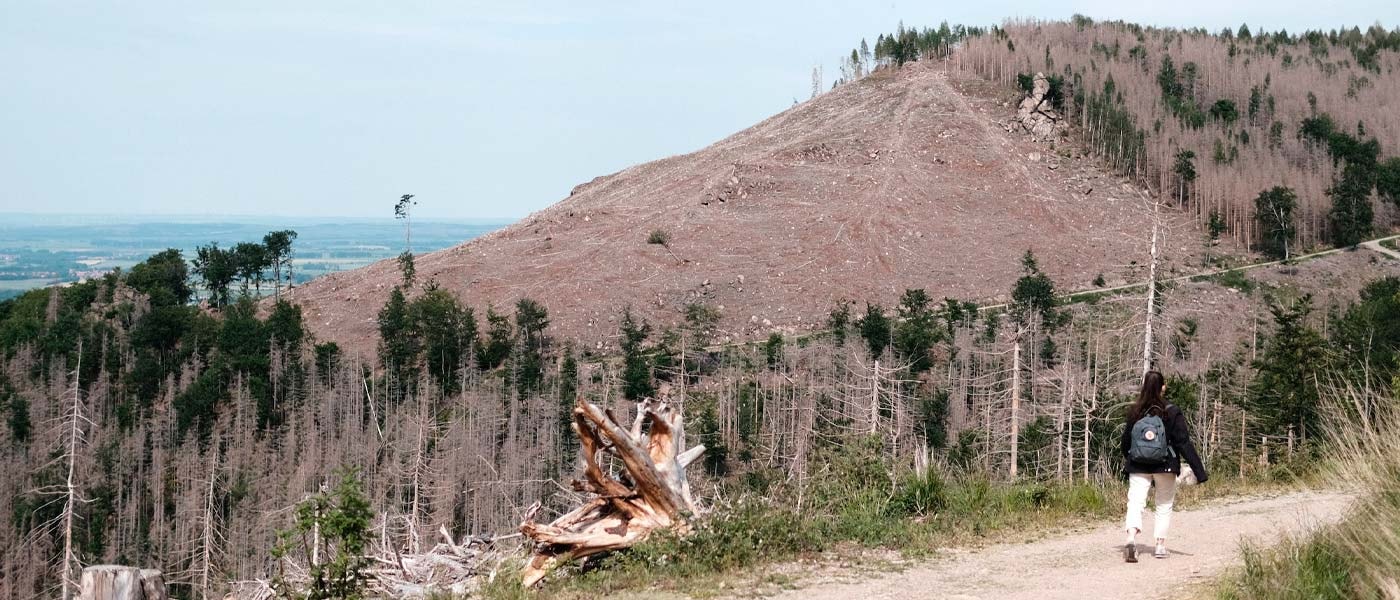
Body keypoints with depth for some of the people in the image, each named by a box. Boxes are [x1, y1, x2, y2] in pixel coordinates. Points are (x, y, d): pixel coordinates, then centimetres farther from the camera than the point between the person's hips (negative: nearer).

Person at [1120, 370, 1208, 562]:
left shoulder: (1134, 412, -1)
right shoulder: (1172, 413, -8)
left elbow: (1125, 441, 8)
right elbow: (1184, 443, -9)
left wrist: (1128, 463, 25)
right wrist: (1199, 470, -7)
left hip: (1138, 467, 1)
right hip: (1165, 467, -1)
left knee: (1135, 503, -5)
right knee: (1164, 505, 16)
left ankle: (1131, 538, -29)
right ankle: (1161, 545, 17)